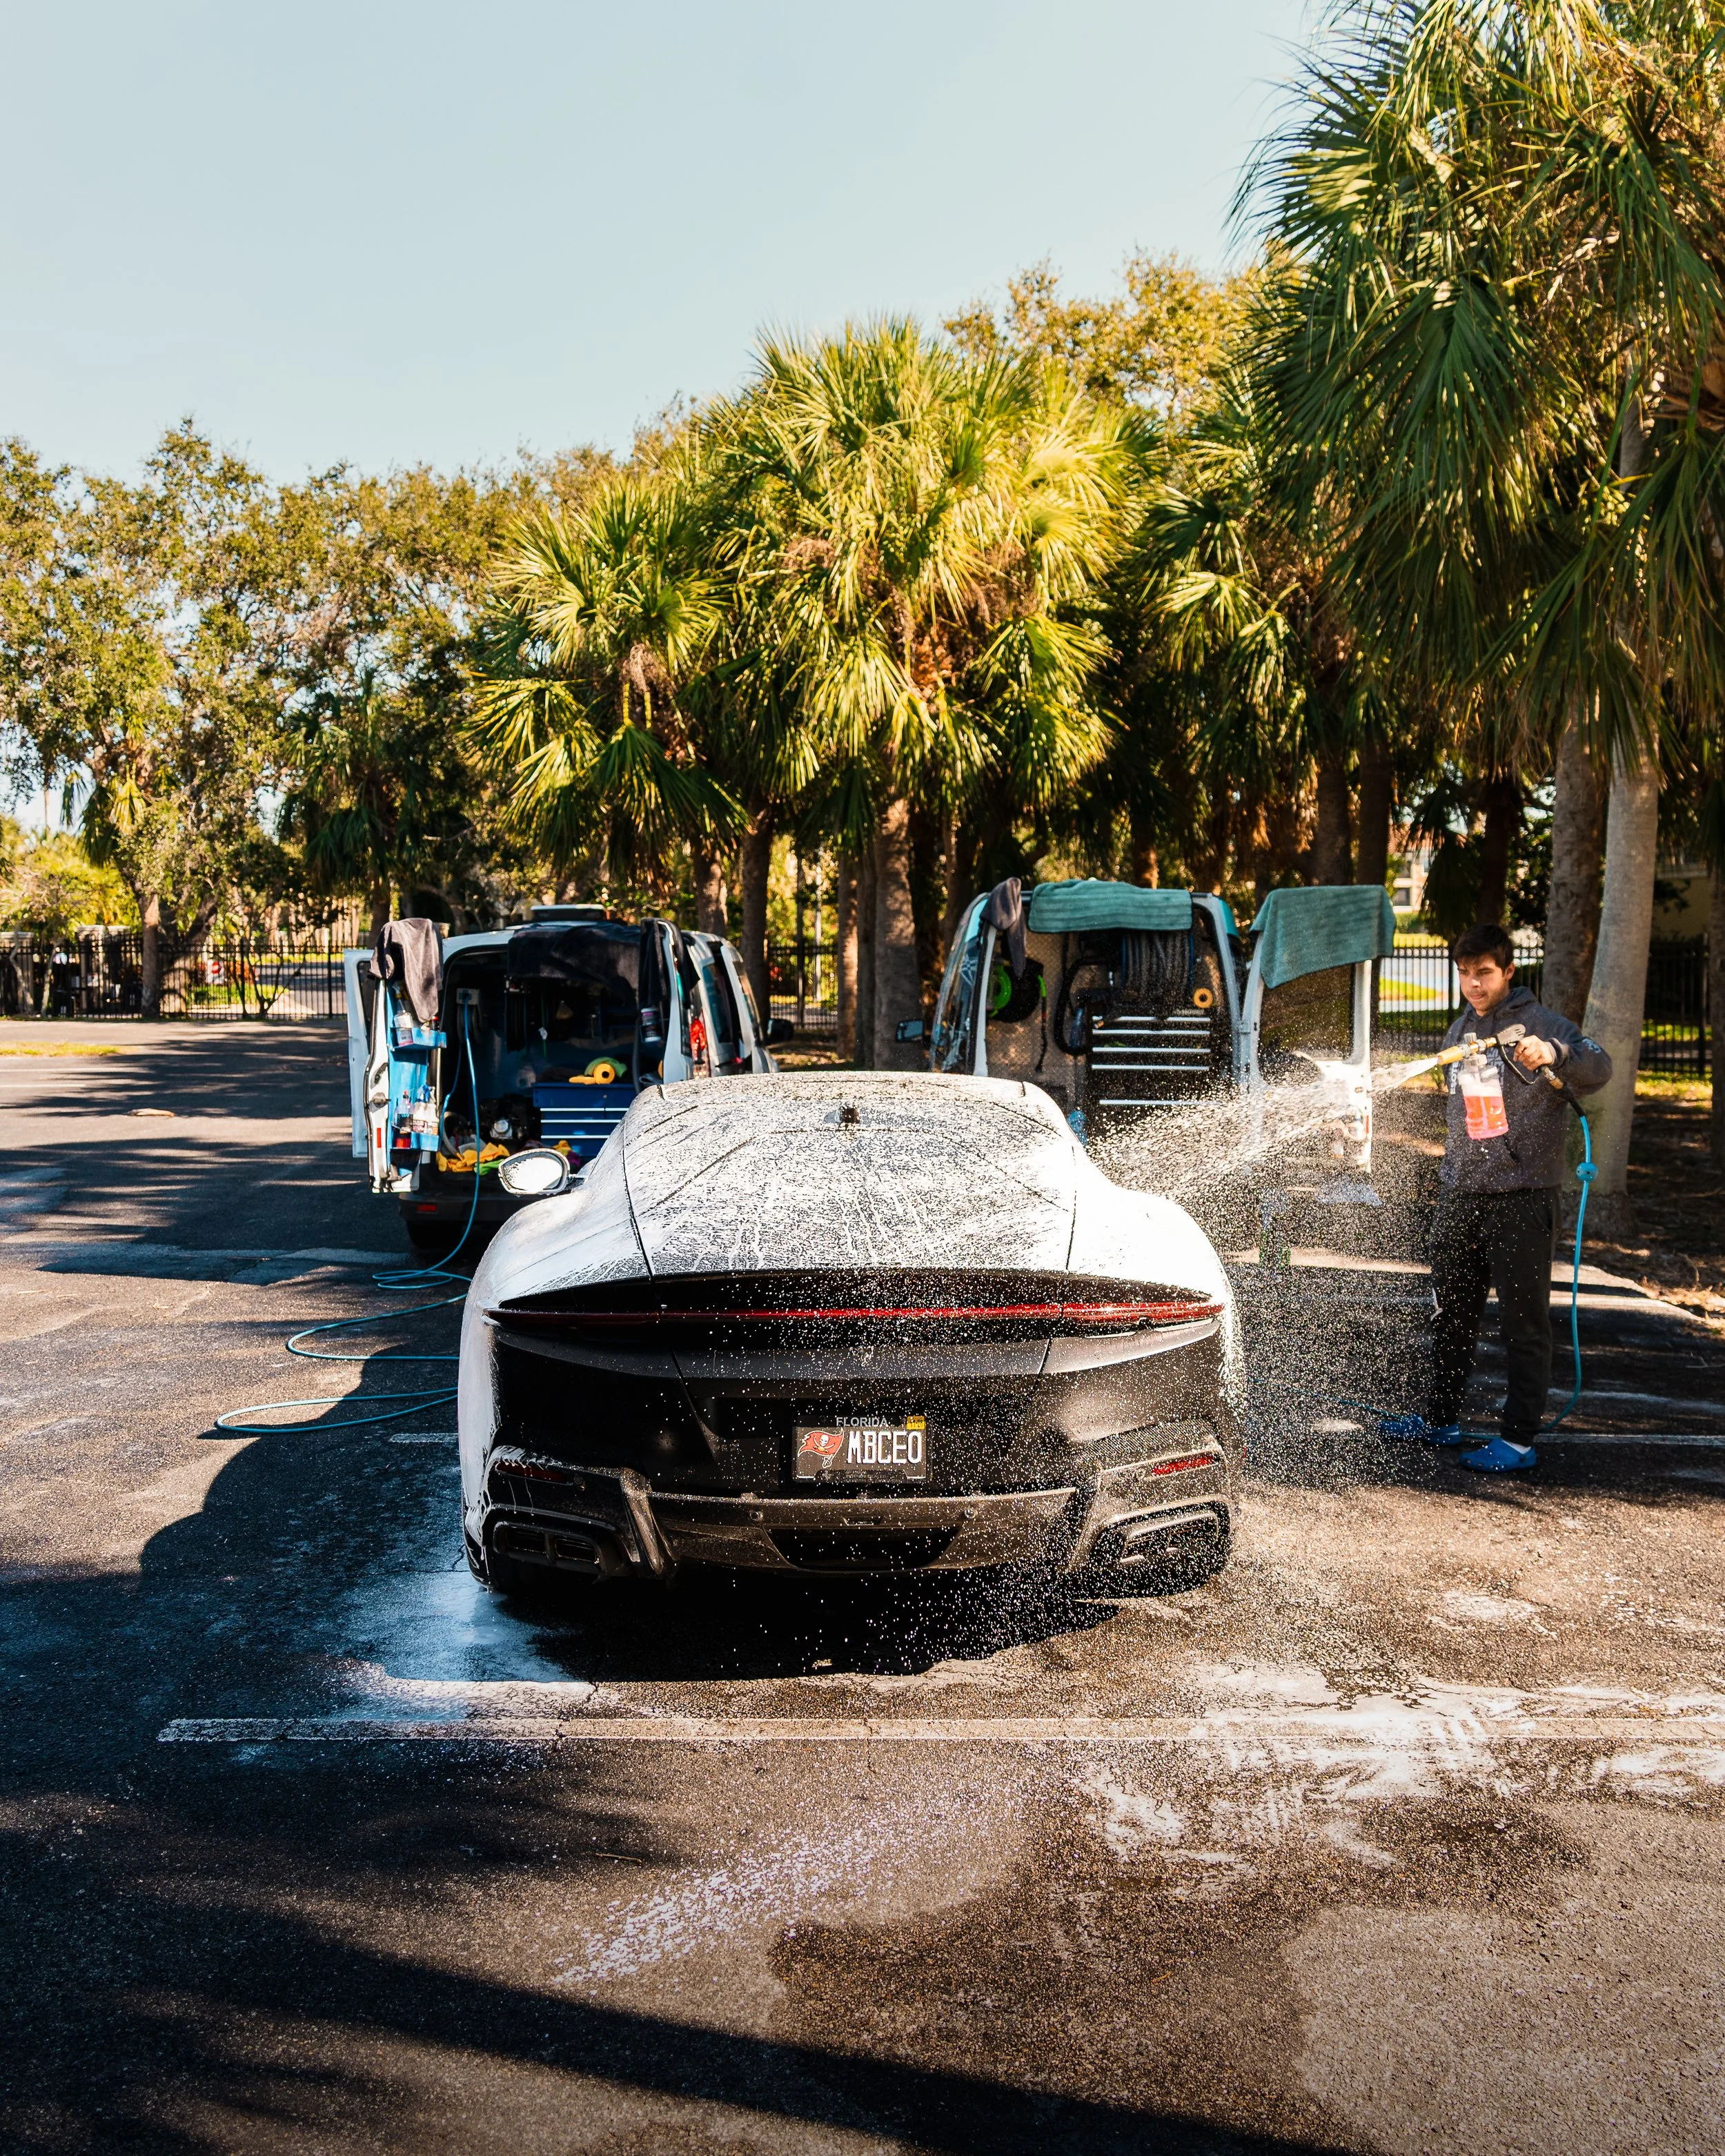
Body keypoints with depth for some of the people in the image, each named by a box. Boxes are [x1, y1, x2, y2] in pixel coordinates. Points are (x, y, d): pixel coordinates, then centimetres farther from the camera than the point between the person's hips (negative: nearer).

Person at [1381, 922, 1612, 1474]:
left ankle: (1520, 1439, 4)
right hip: (1462, 1194, 7)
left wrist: (1554, 1053, -43)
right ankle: (1440, 1418, 27)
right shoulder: (1460, 1031, 15)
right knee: (1452, 1312, 15)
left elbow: (1598, 1066, -24)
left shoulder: (1538, 1022, -7)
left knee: (1523, 1319, -2)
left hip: (1524, 1195, -7)